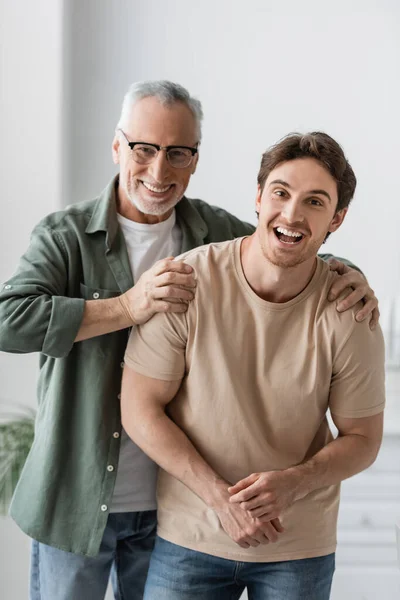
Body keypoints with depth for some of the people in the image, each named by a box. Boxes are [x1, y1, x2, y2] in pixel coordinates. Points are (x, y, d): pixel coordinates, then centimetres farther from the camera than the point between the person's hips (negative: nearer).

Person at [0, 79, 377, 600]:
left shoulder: (219, 234, 1)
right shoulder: (67, 235, -8)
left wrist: (351, 276, -11)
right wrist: (128, 307, -29)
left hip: (170, 502, 3)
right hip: (76, 500, -2)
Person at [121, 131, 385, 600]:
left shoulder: (348, 316, -13)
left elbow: (362, 439, -3)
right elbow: (140, 410, -11)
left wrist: (294, 483, -22)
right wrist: (220, 497, -19)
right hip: (188, 539, 0)